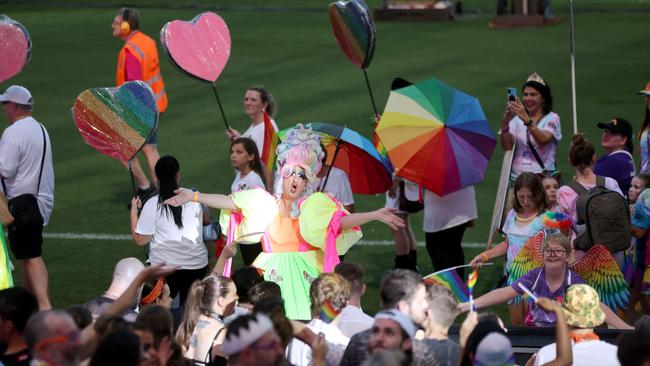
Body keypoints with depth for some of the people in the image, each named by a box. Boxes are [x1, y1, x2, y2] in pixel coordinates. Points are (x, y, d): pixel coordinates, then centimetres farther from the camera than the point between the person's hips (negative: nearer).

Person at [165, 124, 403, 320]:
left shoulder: (314, 207, 4)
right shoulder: (266, 205, 7)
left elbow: (342, 221, -6)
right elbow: (230, 202, 6)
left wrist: (376, 215, -18)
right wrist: (194, 196, 3)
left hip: (303, 277, -1)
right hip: (274, 277, 1)